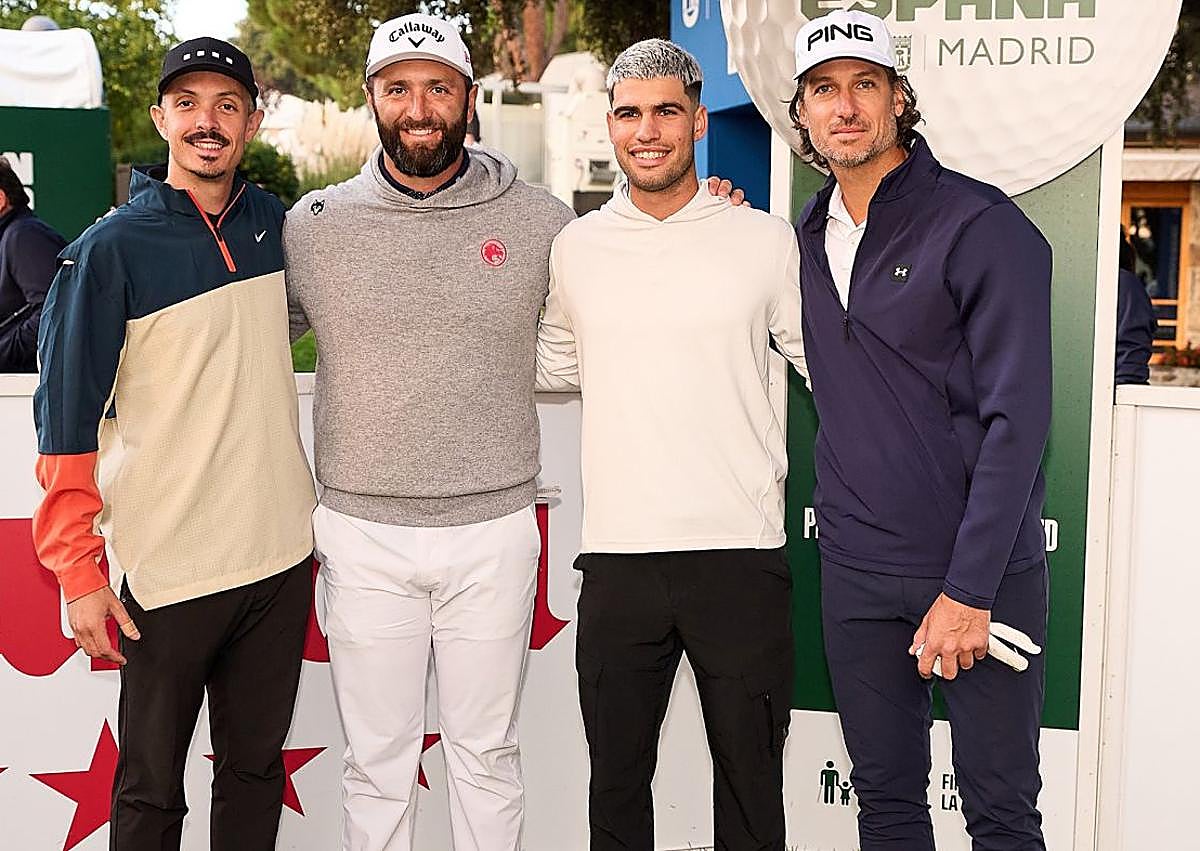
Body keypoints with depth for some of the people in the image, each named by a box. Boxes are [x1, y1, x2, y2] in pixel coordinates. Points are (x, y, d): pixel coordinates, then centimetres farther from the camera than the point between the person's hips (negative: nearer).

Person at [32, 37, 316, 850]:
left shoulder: (276, 225, 5)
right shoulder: (111, 249, -9)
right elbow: (67, 420, -8)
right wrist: (80, 570, -11)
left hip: (282, 556, 4)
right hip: (169, 568, -4)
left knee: (257, 765, 16)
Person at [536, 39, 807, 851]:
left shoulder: (767, 241, 0)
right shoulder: (576, 247, 7)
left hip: (741, 553, -2)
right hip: (618, 560, 2)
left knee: (750, 783, 12)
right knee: (616, 781, 15)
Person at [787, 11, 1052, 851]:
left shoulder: (983, 227, -11)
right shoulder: (809, 235, 8)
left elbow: (1017, 416, -15)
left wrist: (969, 590, -19)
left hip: (982, 570, -5)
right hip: (857, 572, 5)